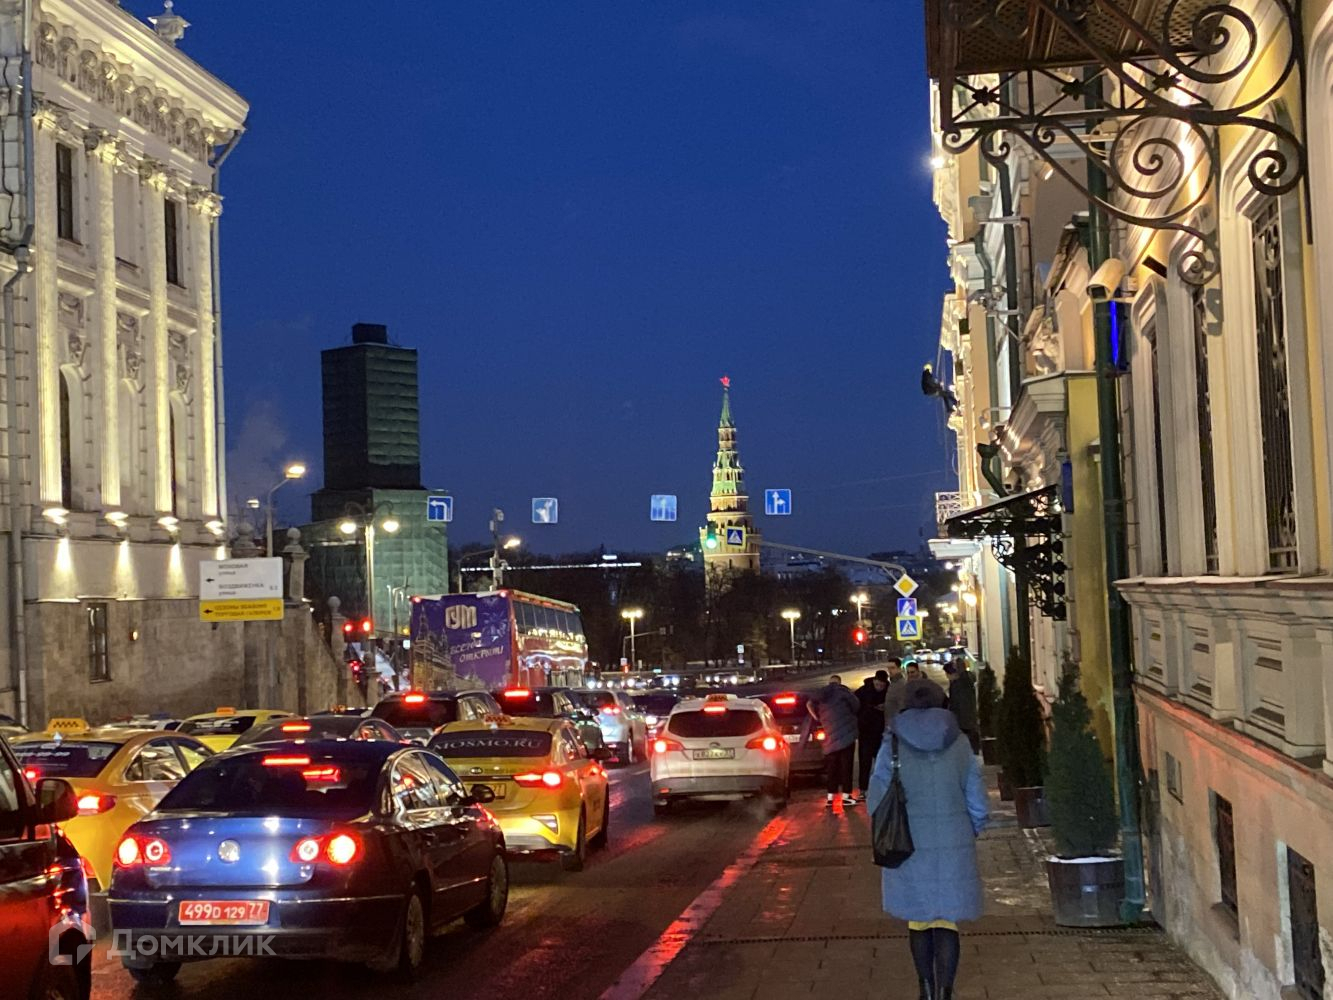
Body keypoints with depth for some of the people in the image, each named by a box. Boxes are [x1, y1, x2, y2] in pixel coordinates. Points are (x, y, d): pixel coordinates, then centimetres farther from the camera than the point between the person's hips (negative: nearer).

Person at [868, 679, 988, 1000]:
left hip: (909, 848, 0)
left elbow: (877, 802, -3)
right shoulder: (959, 743, -2)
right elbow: (978, 804, 1)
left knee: (918, 920, 16)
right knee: (947, 921, 5)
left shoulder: (893, 744, -5)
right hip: (954, 848, 0)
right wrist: (970, 832, 19)